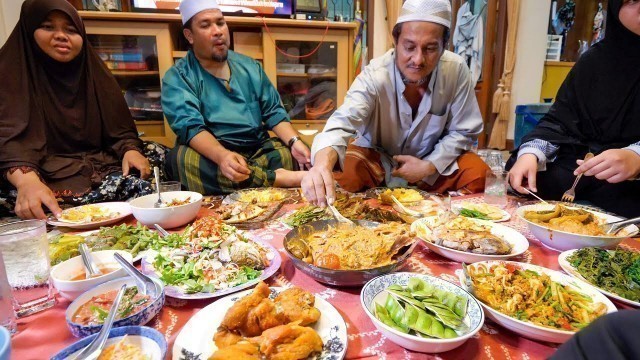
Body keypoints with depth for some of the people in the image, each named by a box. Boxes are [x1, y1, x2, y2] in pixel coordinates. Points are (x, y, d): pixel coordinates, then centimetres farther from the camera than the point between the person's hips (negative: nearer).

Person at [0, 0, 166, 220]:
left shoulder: (95, 74, 13)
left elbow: (120, 130, 9)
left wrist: (130, 151, -16)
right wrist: (27, 181, -36)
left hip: (102, 167, 2)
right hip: (46, 175, -2)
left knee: (142, 185, -26)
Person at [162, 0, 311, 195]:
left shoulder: (250, 66, 14)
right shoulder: (177, 77, 0)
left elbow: (273, 112, 11)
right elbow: (189, 126, -16)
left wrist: (294, 142, -10)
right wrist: (222, 155, -37)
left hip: (259, 149, 4)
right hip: (210, 153, -3)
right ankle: (279, 178, -32)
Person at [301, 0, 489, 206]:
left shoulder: (457, 71, -20)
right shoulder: (374, 76, -28)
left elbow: (462, 131, -8)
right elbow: (342, 123, -44)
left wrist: (428, 166, -20)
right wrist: (322, 163, -66)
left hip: (434, 158, 3)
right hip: (375, 155, -2)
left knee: (479, 175, -20)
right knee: (342, 175, -30)